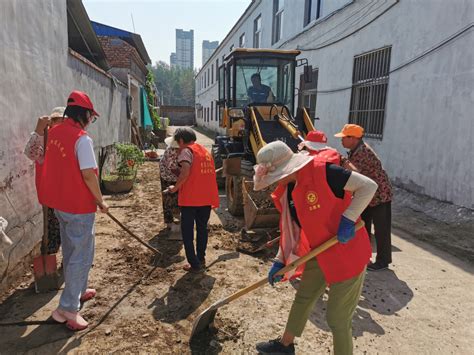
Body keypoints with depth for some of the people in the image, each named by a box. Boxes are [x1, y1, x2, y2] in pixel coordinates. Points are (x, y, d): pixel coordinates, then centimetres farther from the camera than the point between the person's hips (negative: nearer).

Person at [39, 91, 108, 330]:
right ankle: (67, 308, 8)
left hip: (59, 202, 9)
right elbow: (88, 175, -22)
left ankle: (78, 291, 38)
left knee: (70, 252, 21)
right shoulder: (82, 138, -20)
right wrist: (100, 201, -12)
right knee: (82, 255, 2)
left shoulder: (54, 132, 6)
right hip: (78, 205, -9)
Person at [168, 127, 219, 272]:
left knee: (187, 232, 5)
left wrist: (175, 188, -10)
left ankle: (194, 264, 7)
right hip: (206, 198, 7)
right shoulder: (205, 150, 17)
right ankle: (201, 259, 26)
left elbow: (185, 172, -21)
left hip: (190, 198, -7)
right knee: (202, 229, 19)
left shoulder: (187, 151, -6)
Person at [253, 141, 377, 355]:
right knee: (303, 299, 23)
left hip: (347, 253, -8)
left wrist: (347, 218, -28)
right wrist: (280, 261, 5)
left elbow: (368, 186, -21)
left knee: (337, 317, 4)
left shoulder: (322, 172, -24)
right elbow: (292, 229, 9)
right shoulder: (287, 190, 0)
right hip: (319, 254, 8)